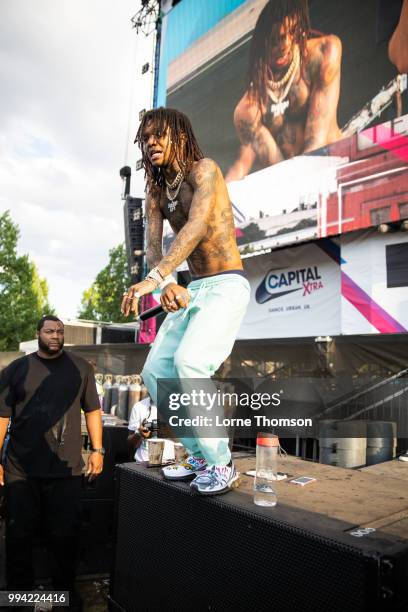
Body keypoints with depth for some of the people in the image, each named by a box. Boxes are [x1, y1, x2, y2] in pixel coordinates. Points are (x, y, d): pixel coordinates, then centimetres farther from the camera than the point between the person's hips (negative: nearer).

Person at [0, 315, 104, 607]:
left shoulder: (81, 367, 3)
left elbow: (93, 411, 6)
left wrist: (98, 450, 0)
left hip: (67, 468, 0)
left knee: (65, 534, 10)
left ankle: (65, 588, 32)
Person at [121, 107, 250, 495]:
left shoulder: (203, 169, -8)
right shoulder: (155, 194, 12)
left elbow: (197, 226, -26)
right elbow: (153, 247, -1)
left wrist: (154, 278, -38)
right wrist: (167, 286, -23)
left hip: (226, 286, -8)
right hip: (193, 290, 8)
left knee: (189, 362, -27)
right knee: (155, 371, 1)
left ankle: (220, 464, -12)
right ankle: (198, 456, 12)